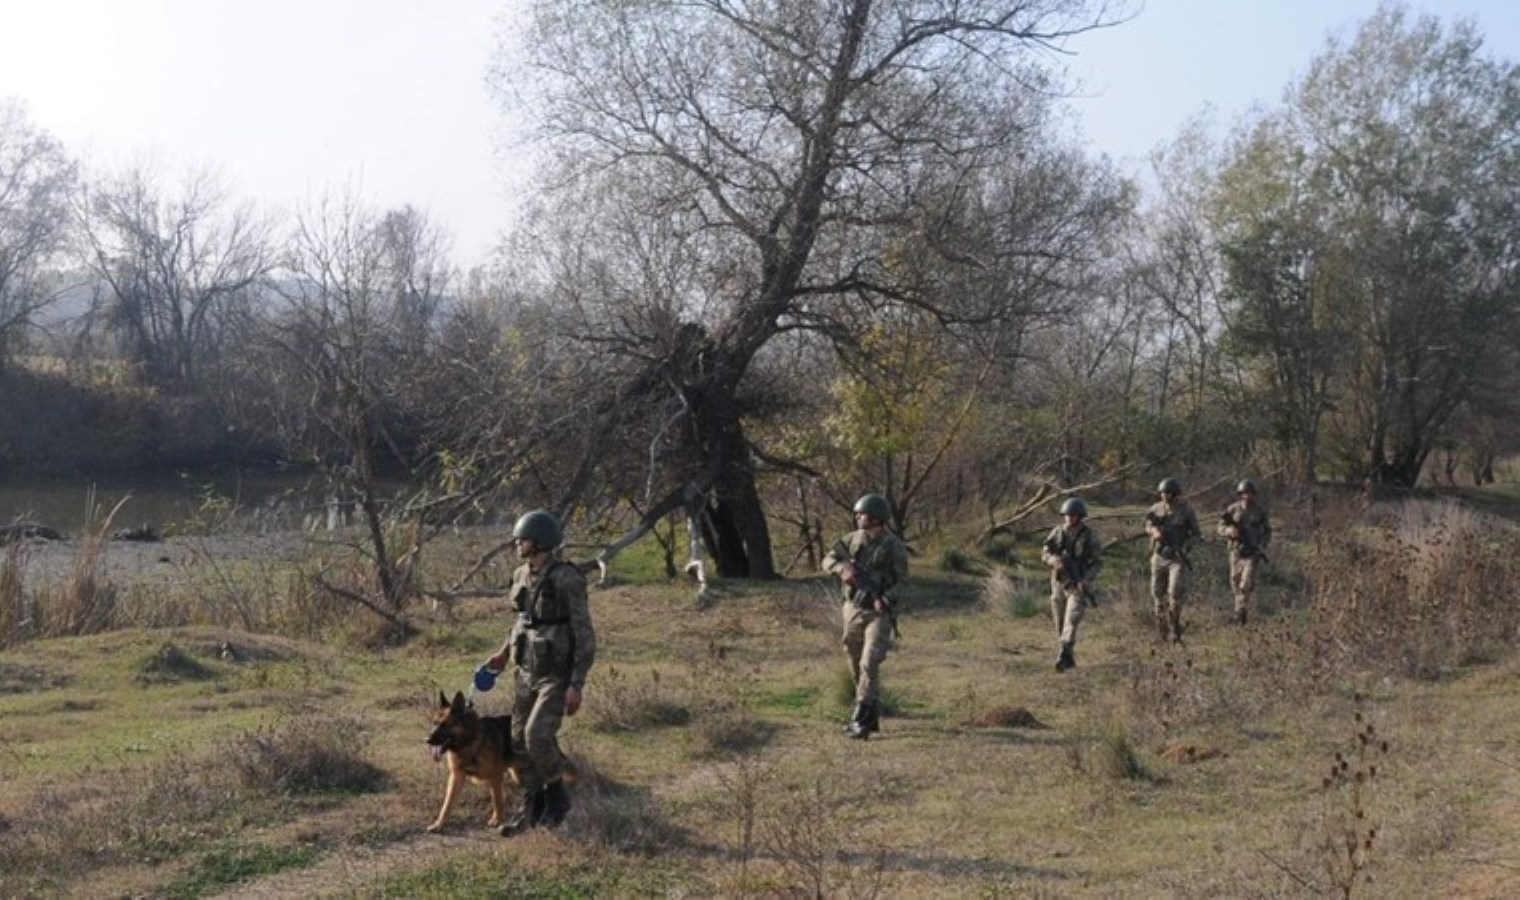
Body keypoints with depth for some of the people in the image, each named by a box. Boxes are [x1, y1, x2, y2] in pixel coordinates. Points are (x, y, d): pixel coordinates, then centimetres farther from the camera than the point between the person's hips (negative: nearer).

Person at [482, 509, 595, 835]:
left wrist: (577, 685, -20)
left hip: (557, 674, -7)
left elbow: (584, 635, -18)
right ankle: (532, 808, 20)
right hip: (526, 671, 7)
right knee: (521, 740, 7)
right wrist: (505, 653, 17)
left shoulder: (567, 579, -20)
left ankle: (557, 795, 7)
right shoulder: (522, 575, 3)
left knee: (538, 736, -18)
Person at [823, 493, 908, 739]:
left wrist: (885, 600, -25)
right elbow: (828, 560, 2)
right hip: (853, 610, 5)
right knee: (857, 666, 10)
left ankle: (861, 720, -14)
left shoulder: (894, 547, -10)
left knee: (869, 664, -17)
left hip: (879, 613, -5)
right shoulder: (853, 539, 2)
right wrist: (843, 569, -21)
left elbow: (901, 581, -8)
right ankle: (872, 717, 23)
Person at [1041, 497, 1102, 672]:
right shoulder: (1057, 532, -2)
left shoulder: (1089, 536, -9)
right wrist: (1055, 560, -26)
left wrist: (1086, 579, -21)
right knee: (1060, 625, 10)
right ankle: (1070, 658, 27)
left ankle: (1063, 658, -25)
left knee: (1071, 622, -18)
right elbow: (1044, 554, -2)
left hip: (1079, 586, -4)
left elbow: (1097, 561, -5)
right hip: (1059, 584, 4)